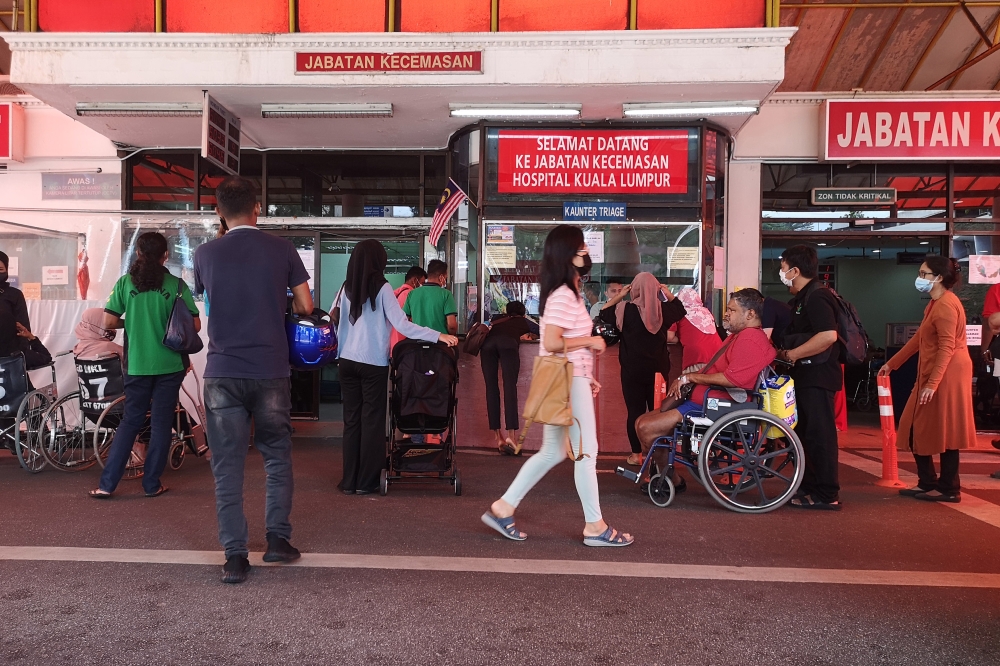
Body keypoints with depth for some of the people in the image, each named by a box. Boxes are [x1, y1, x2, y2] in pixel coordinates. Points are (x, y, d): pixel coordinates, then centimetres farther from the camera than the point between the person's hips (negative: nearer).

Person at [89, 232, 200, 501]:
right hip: (169, 365, -2)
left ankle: (106, 484, 12)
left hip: (137, 365, 2)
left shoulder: (125, 282, -1)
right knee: (161, 424, 8)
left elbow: (109, 322, -3)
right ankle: (152, 484, 13)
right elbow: (195, 325, -7)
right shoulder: (176, 284, -5)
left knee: (130, 422, 13)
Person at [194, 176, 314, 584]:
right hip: (270, 371, 0)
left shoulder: (206, 254, 1)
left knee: (227, 466, 5)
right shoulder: (282, 250, -2)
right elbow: (305, 306, 2)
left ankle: (235, 556, 6)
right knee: (277, 456, 16)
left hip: (222, 372, 0)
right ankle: (277, 538, 16)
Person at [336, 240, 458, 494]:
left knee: (351, 419, 8)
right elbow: (402, 325, -14)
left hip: (348, 361, 4)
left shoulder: (347, 288, 6)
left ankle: (349, 480, 12)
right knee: (372, 420, 4)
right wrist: (438, 336, -15)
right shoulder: (381, 288, -8)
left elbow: (339, 326, 10)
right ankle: (366, 481, 8)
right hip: (373, 364, -4)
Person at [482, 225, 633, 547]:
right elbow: (552, 343, -26)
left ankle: (502, 508, 19)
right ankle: (595, 527, 10)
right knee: (586, 452, -1)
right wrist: (590, 341, -15)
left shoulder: (569, 292, 15)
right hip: (567, 381, -10)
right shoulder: (563, 296, -17)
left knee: (552, 452, 14)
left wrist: (587, 376, 17)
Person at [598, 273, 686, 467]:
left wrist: (619, 296, 7)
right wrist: (669, 294, 13)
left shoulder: (626, 309, -10)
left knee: (635, 412, 4)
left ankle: (636, 455, 9)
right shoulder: (664, 310, -2)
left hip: (633, 370, -2)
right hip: (658, 369, 2)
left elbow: (603, 314, 7)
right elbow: (681, 309, 20)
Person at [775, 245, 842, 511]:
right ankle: (808, 487, 25)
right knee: (804, 433, 15)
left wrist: (791, 354, -22)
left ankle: (826, 495, -1)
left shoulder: (816, 297, -15)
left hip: (818, 376, -11)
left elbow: (828, 335, -29)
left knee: (820, 434, -6)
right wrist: (783, 351, 11)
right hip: (806, 376, 11)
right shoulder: (802, 298, 18)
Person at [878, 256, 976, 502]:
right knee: (919, 429, 12)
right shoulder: (935, 303, 16)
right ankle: (928, 483, 21)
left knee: (943, 432, -2)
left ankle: (948, 489, 9)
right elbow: (919, 339, 22)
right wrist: (891, 363, 23)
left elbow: (947, 348, -22)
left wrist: (932, 384, -26)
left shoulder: (946, 305, -16)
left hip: (946, 376, -10)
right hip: (932, 375, 10)